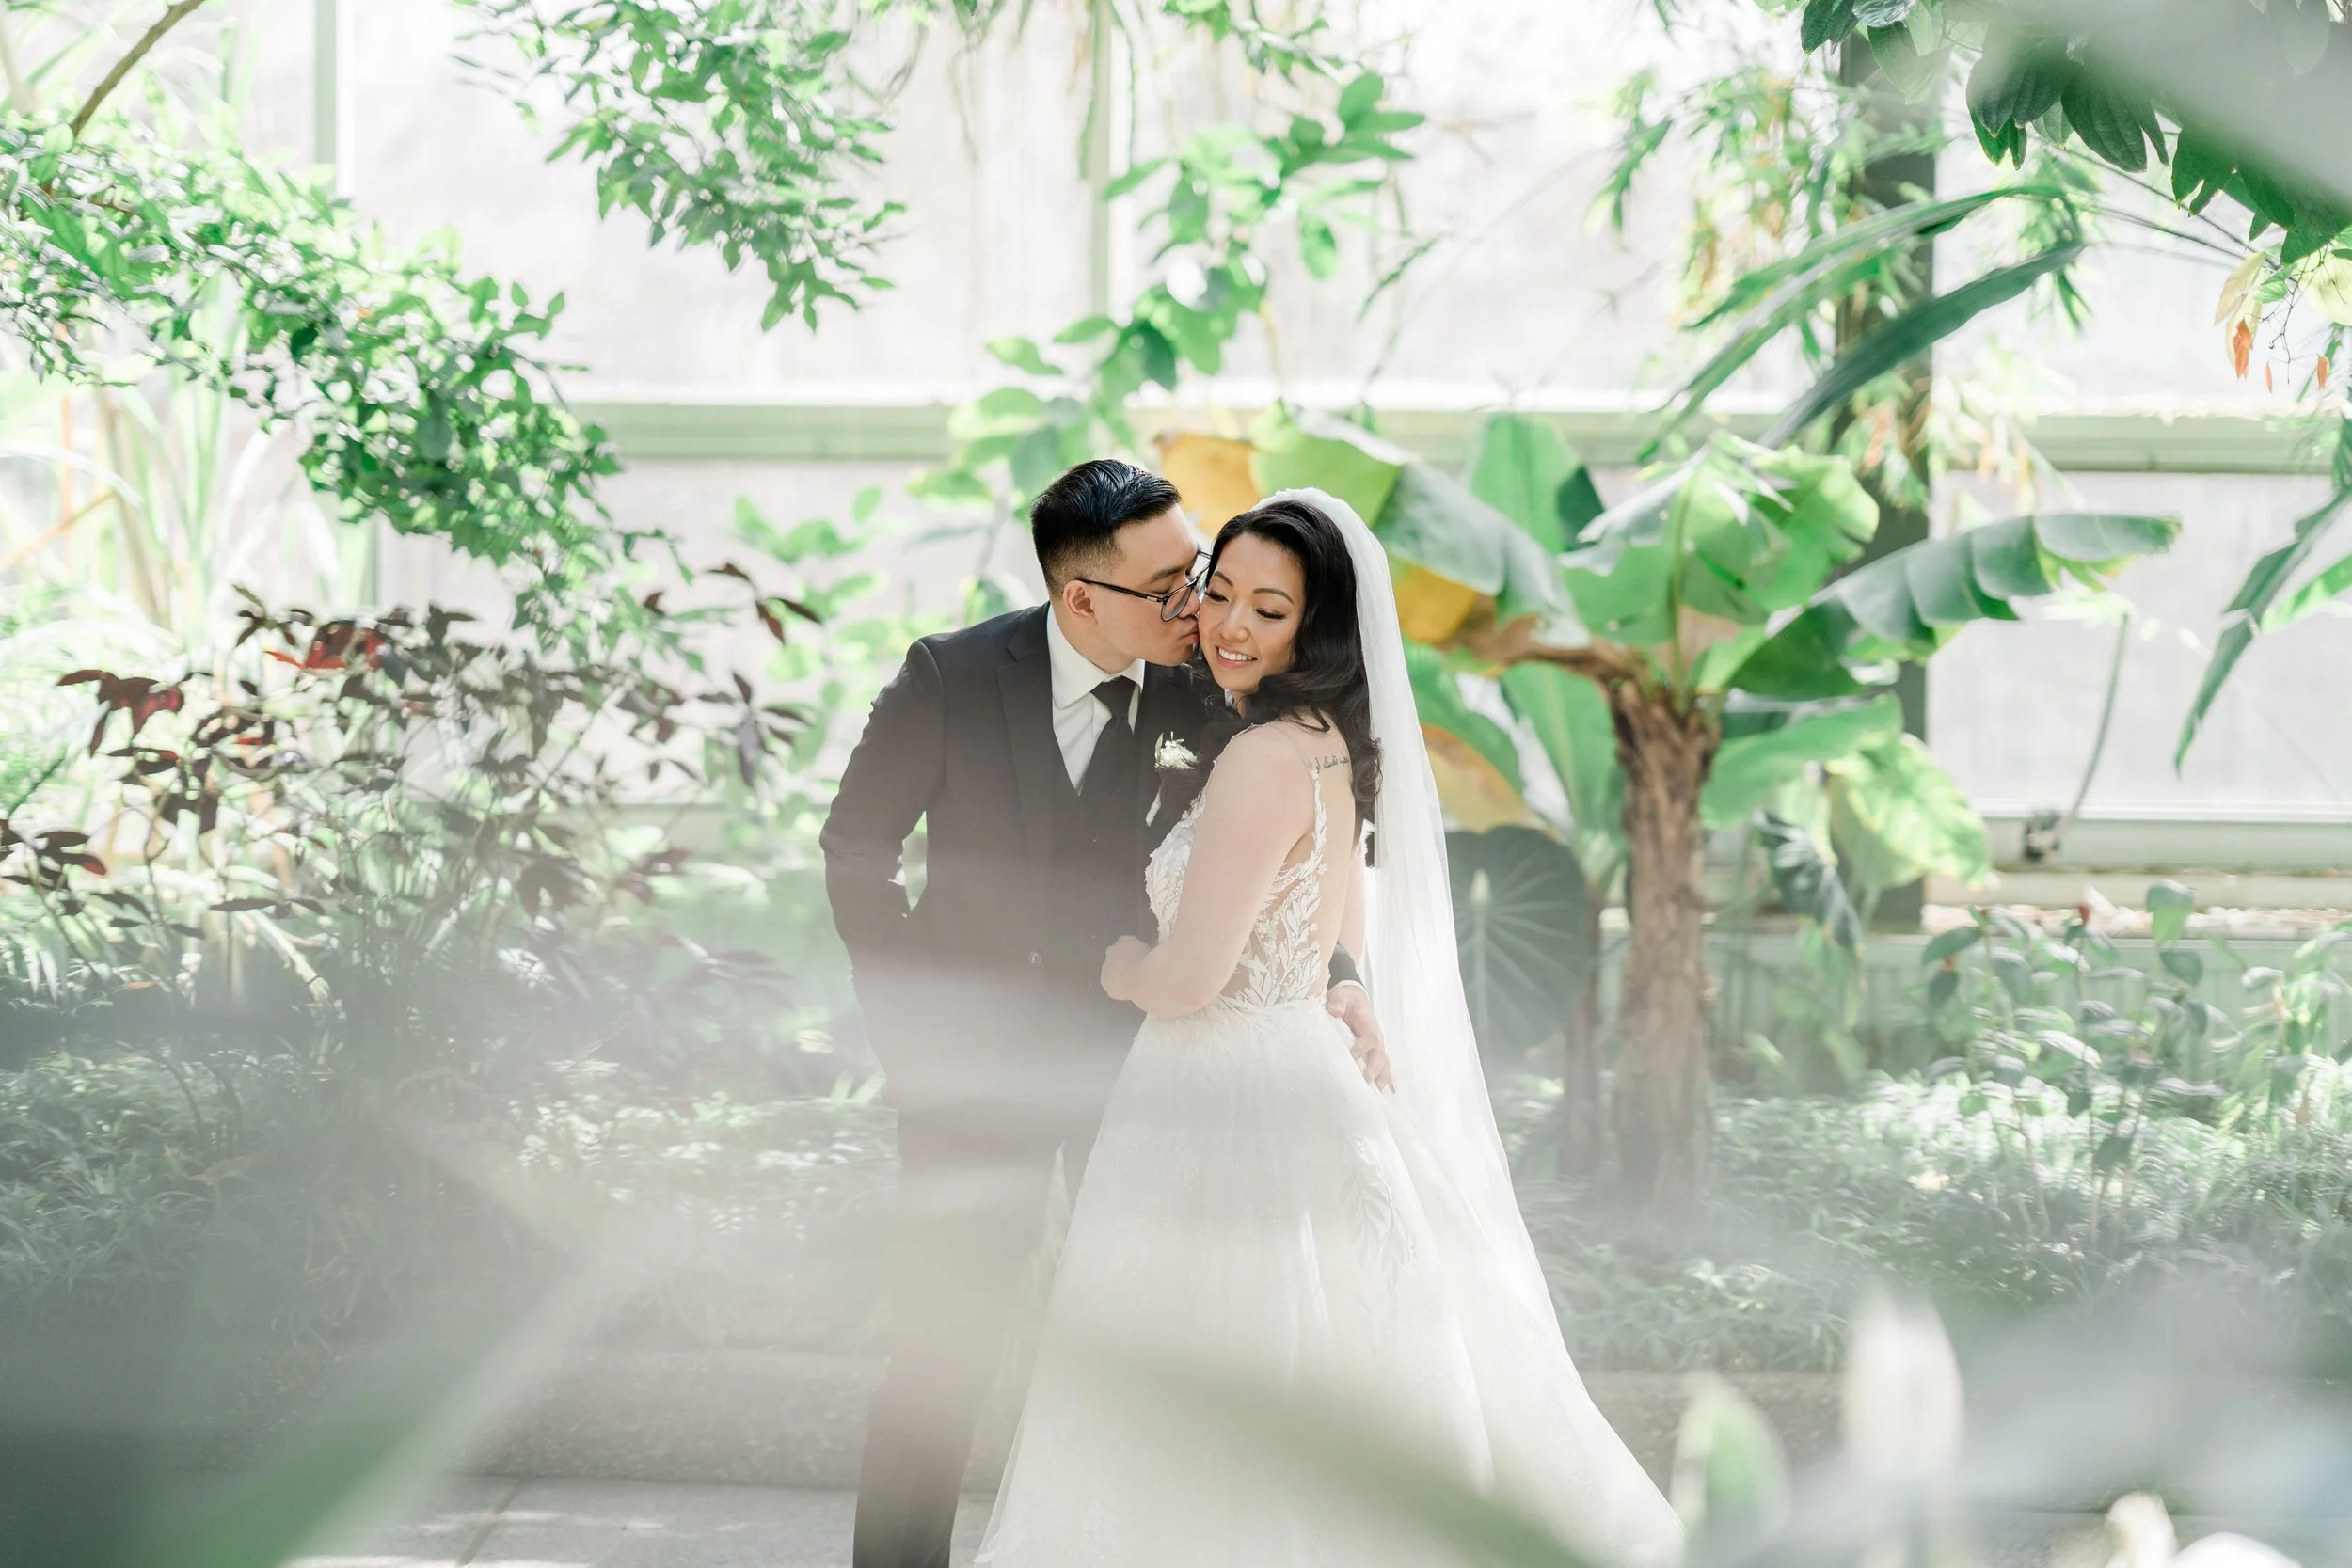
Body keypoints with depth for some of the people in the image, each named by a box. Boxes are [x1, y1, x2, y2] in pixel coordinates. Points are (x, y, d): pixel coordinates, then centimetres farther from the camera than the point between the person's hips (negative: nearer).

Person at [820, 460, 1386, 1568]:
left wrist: (1335, 977, -17)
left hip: (1137, 1052, 2)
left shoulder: (1208, 695, -11)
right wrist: (906, 1019, -4)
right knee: (942, 1352, 4)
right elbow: (856, 845, -2)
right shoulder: (953, 677, -14)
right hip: (976, 1053, -1)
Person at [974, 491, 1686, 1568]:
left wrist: (1117, 967, 0)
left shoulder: (1266, 759, -20)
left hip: (1238, 1108, -10)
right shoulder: (1336, 746, 9)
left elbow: (1186, 978, -20)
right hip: (1314, 1073, 10)